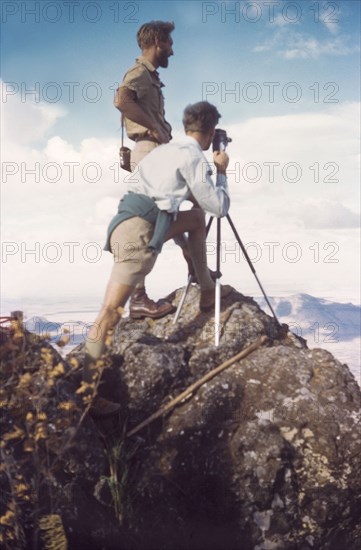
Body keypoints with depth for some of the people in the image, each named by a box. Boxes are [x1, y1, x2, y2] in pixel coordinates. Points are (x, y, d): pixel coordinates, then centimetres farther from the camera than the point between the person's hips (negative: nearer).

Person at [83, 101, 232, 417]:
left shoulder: (167, 149, 22)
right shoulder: (193, 157, -3)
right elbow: (219, 207, 1)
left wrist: (193, 196, 39)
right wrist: (222, 172, 14)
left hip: (133, 223, 9)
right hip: (139, 231, -9)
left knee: (197, 218, 24)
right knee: (111, 311, -11)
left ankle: (207, 292, 28)